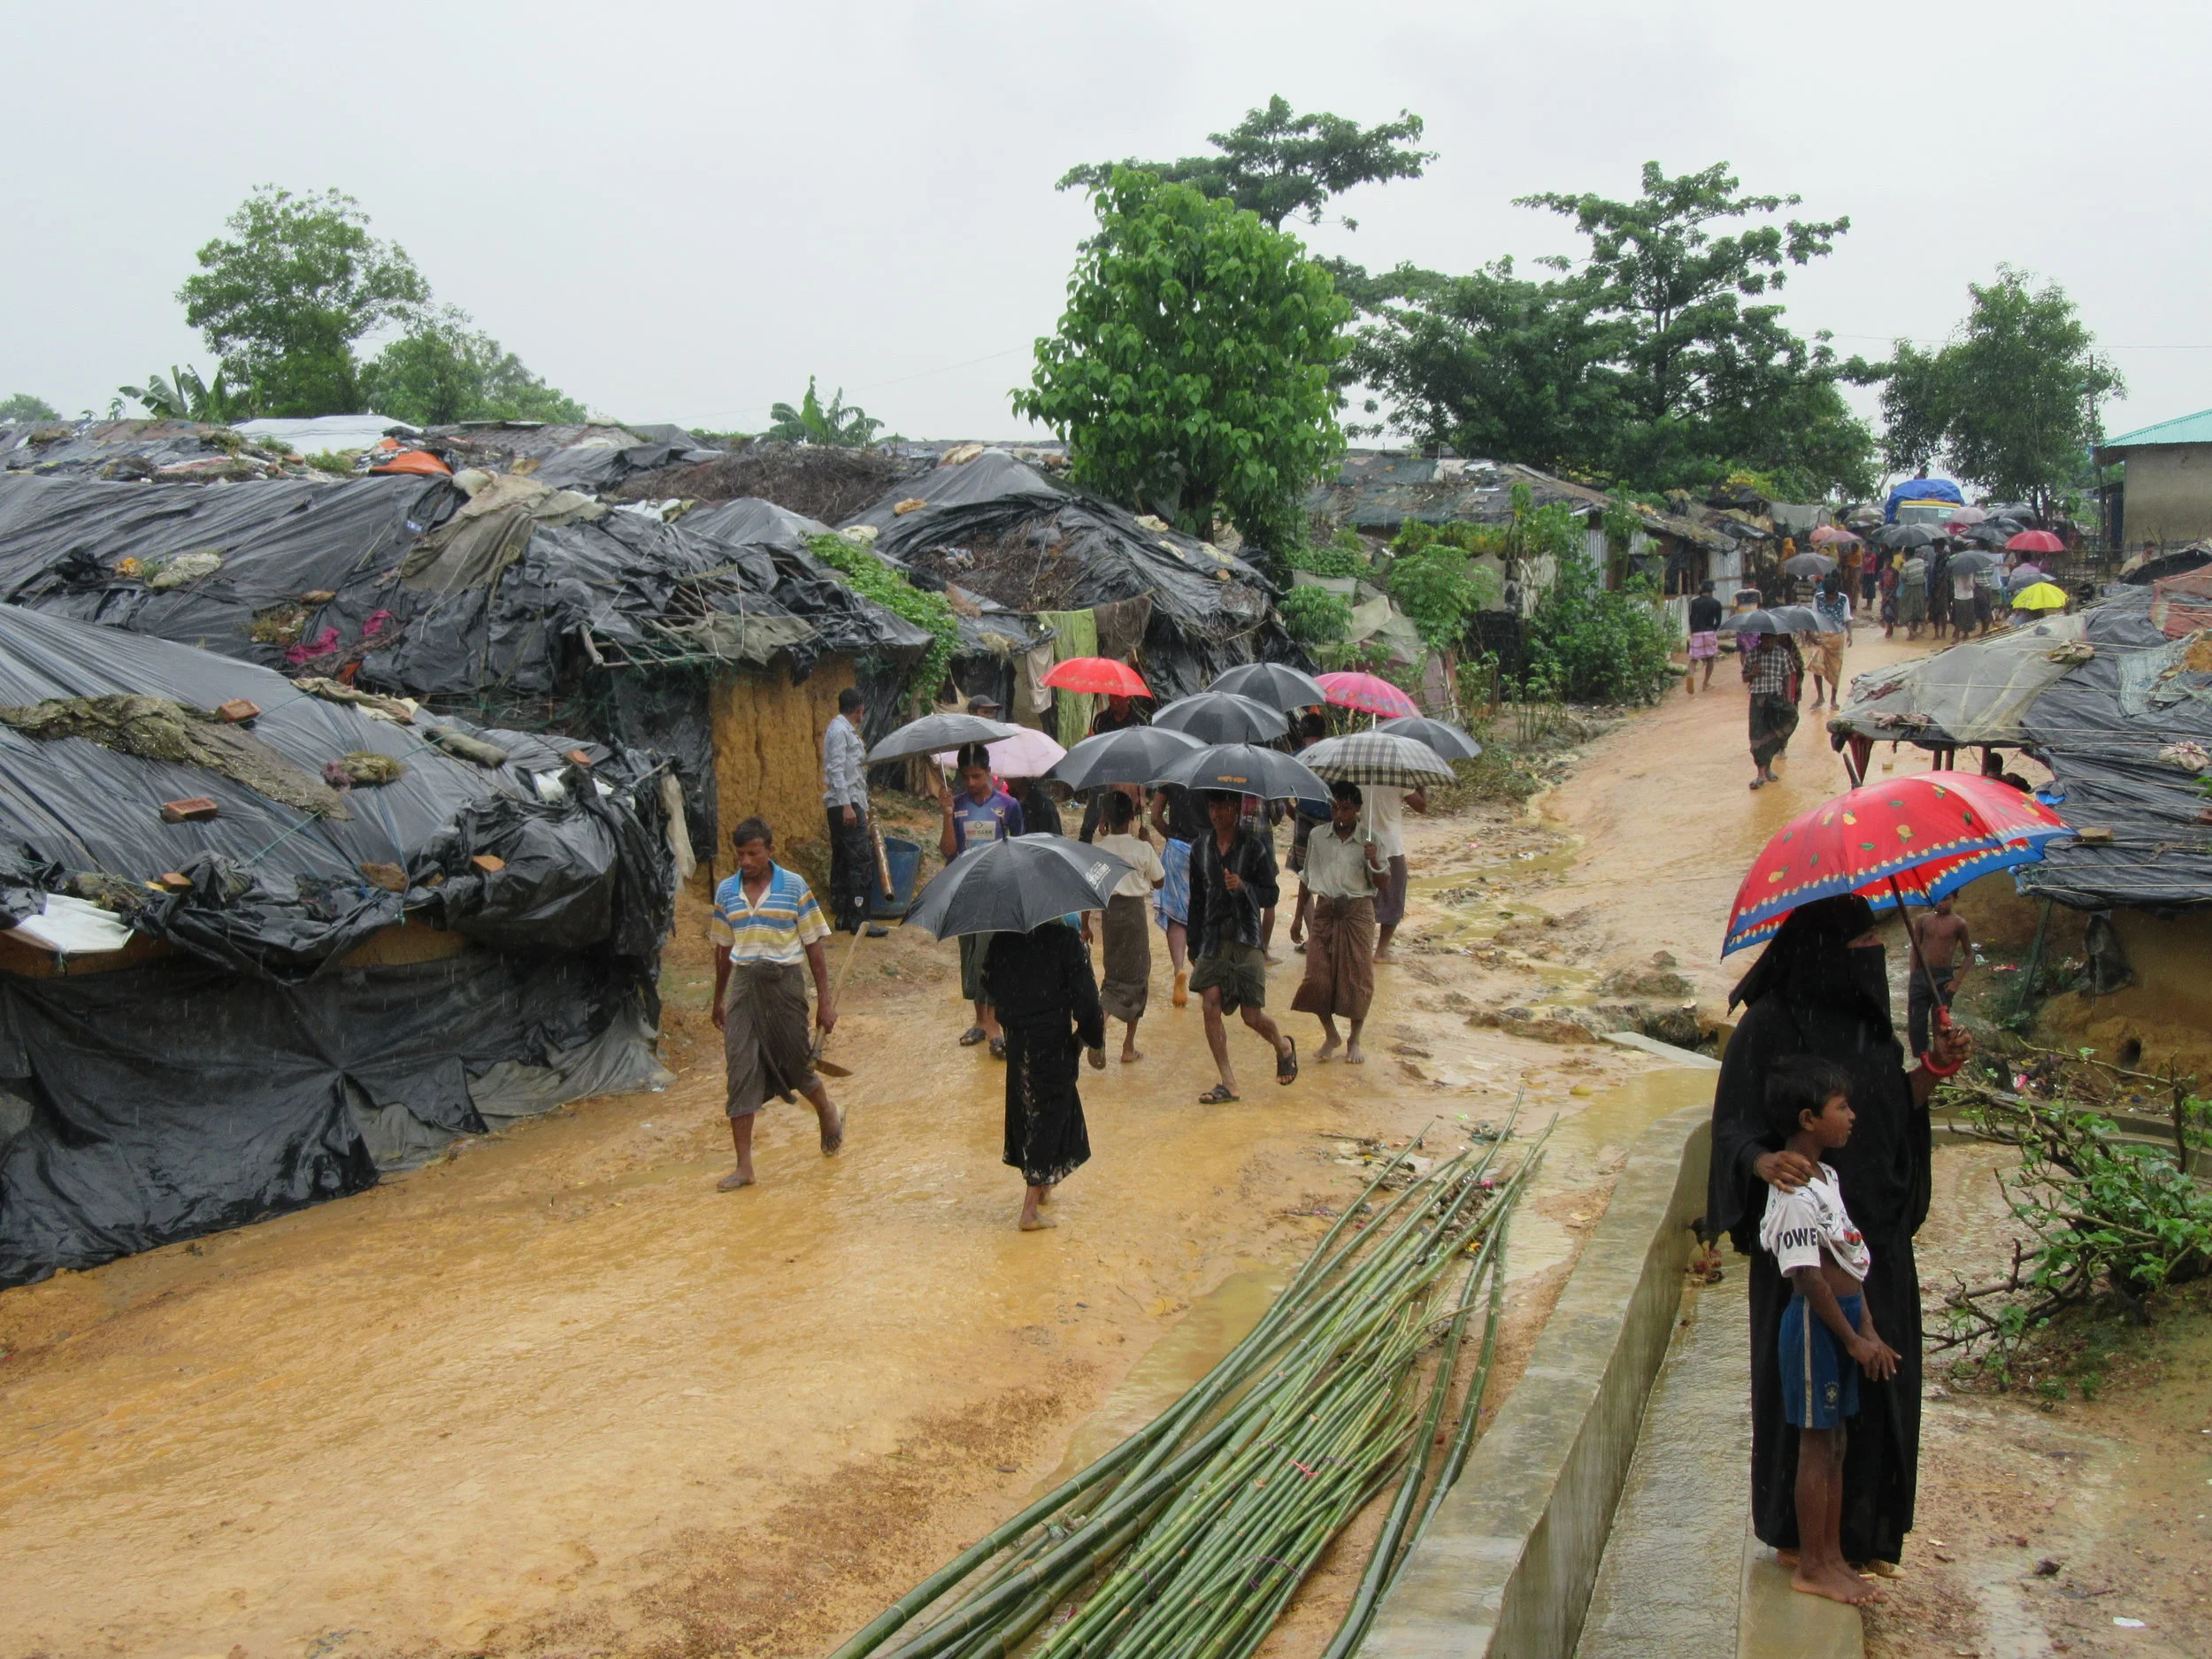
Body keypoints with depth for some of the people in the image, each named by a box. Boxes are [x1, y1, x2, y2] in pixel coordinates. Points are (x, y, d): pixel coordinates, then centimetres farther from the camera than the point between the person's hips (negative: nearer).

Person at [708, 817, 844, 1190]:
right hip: (743, 985, 3)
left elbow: (813, 946, -2)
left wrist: (825, 1000, -5)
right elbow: (723, 949, 15)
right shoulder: (726, 892, 5)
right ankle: (743, 1166, 2)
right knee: (739, 1072, -2)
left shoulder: (795, 887, -4)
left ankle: (829, 1117, 39)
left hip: (784, 981, -3)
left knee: (795, 1065, 6)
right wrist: (719, 999, 20)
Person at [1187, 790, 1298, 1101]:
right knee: (1210, 1005, -9)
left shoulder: (1256, 845, -4)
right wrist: (1194, 947, 15)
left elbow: (1270, 896, -3)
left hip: (1246, 938, -4)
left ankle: (1284, 1047, 31)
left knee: (1252, 1015, -3)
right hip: (1213, 938, 4)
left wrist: (1243, 887, -23)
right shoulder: (1201, 848, 8)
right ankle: (1228, 1083, 1)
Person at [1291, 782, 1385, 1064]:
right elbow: (1306, 877, 11)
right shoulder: (1318, 836, 2)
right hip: (1325, 910, 2)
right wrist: (1299, 916, 12)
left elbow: (1381, 883, -4)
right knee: (1318, 976, -1)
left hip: (1357, 911, -2)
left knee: (1357, 976, 1)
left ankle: (1354, 1041, 16)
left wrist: (1375, 862, -25)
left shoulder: (1368, 839, -4)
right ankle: (1331, 1035, 18)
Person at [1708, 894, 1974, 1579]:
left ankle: (1862, 1522, 28)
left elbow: (1890, 1110, 14)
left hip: (1875, 1233, 7)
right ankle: (1799, 1530, 20)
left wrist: (1933, 1069, -1)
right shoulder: (1770, 1025, -16)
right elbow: (1734, 1126, -17)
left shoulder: (1863, 1014, 6)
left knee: (1876, 1374, 13)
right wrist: (1765, 1162, -36)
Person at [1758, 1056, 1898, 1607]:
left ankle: (1832, 1556, 27)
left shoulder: (1827, 1178, 10)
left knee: (1835, 1440, 16)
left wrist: (1869, 1332, 11)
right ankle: (1811, 1568, 12)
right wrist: (1854, 1339, -15)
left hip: (1843, 1316, 9)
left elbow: (1851, 1262, 13)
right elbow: (1810, 1277, -21)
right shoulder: (1794, 1194, -21)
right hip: (1815, 1321, -9)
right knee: (1817, 1443, 1)